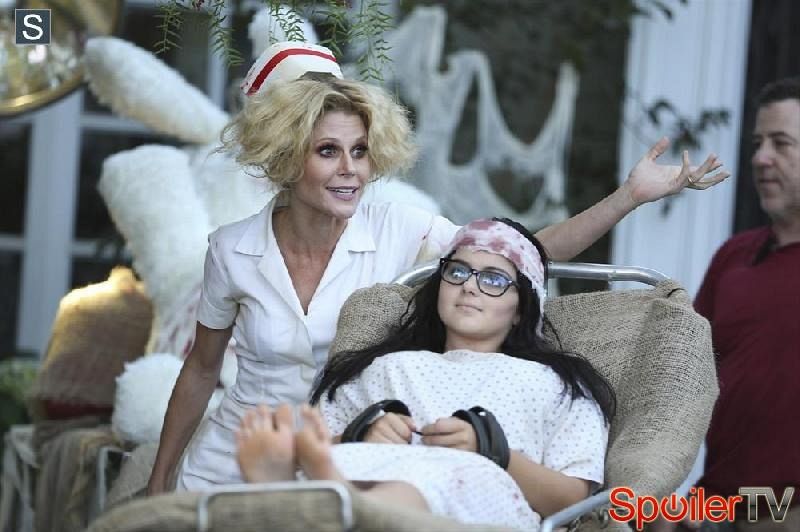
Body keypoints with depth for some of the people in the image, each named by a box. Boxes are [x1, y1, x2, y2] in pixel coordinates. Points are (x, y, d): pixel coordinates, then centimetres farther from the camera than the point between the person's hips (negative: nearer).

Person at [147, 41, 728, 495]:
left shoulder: (397, 231, -9)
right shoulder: (233, 249, -8)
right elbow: (201, 369, 5)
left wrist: (631, 195, -25)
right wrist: (159, 482, 9)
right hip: (229, 471, 0)